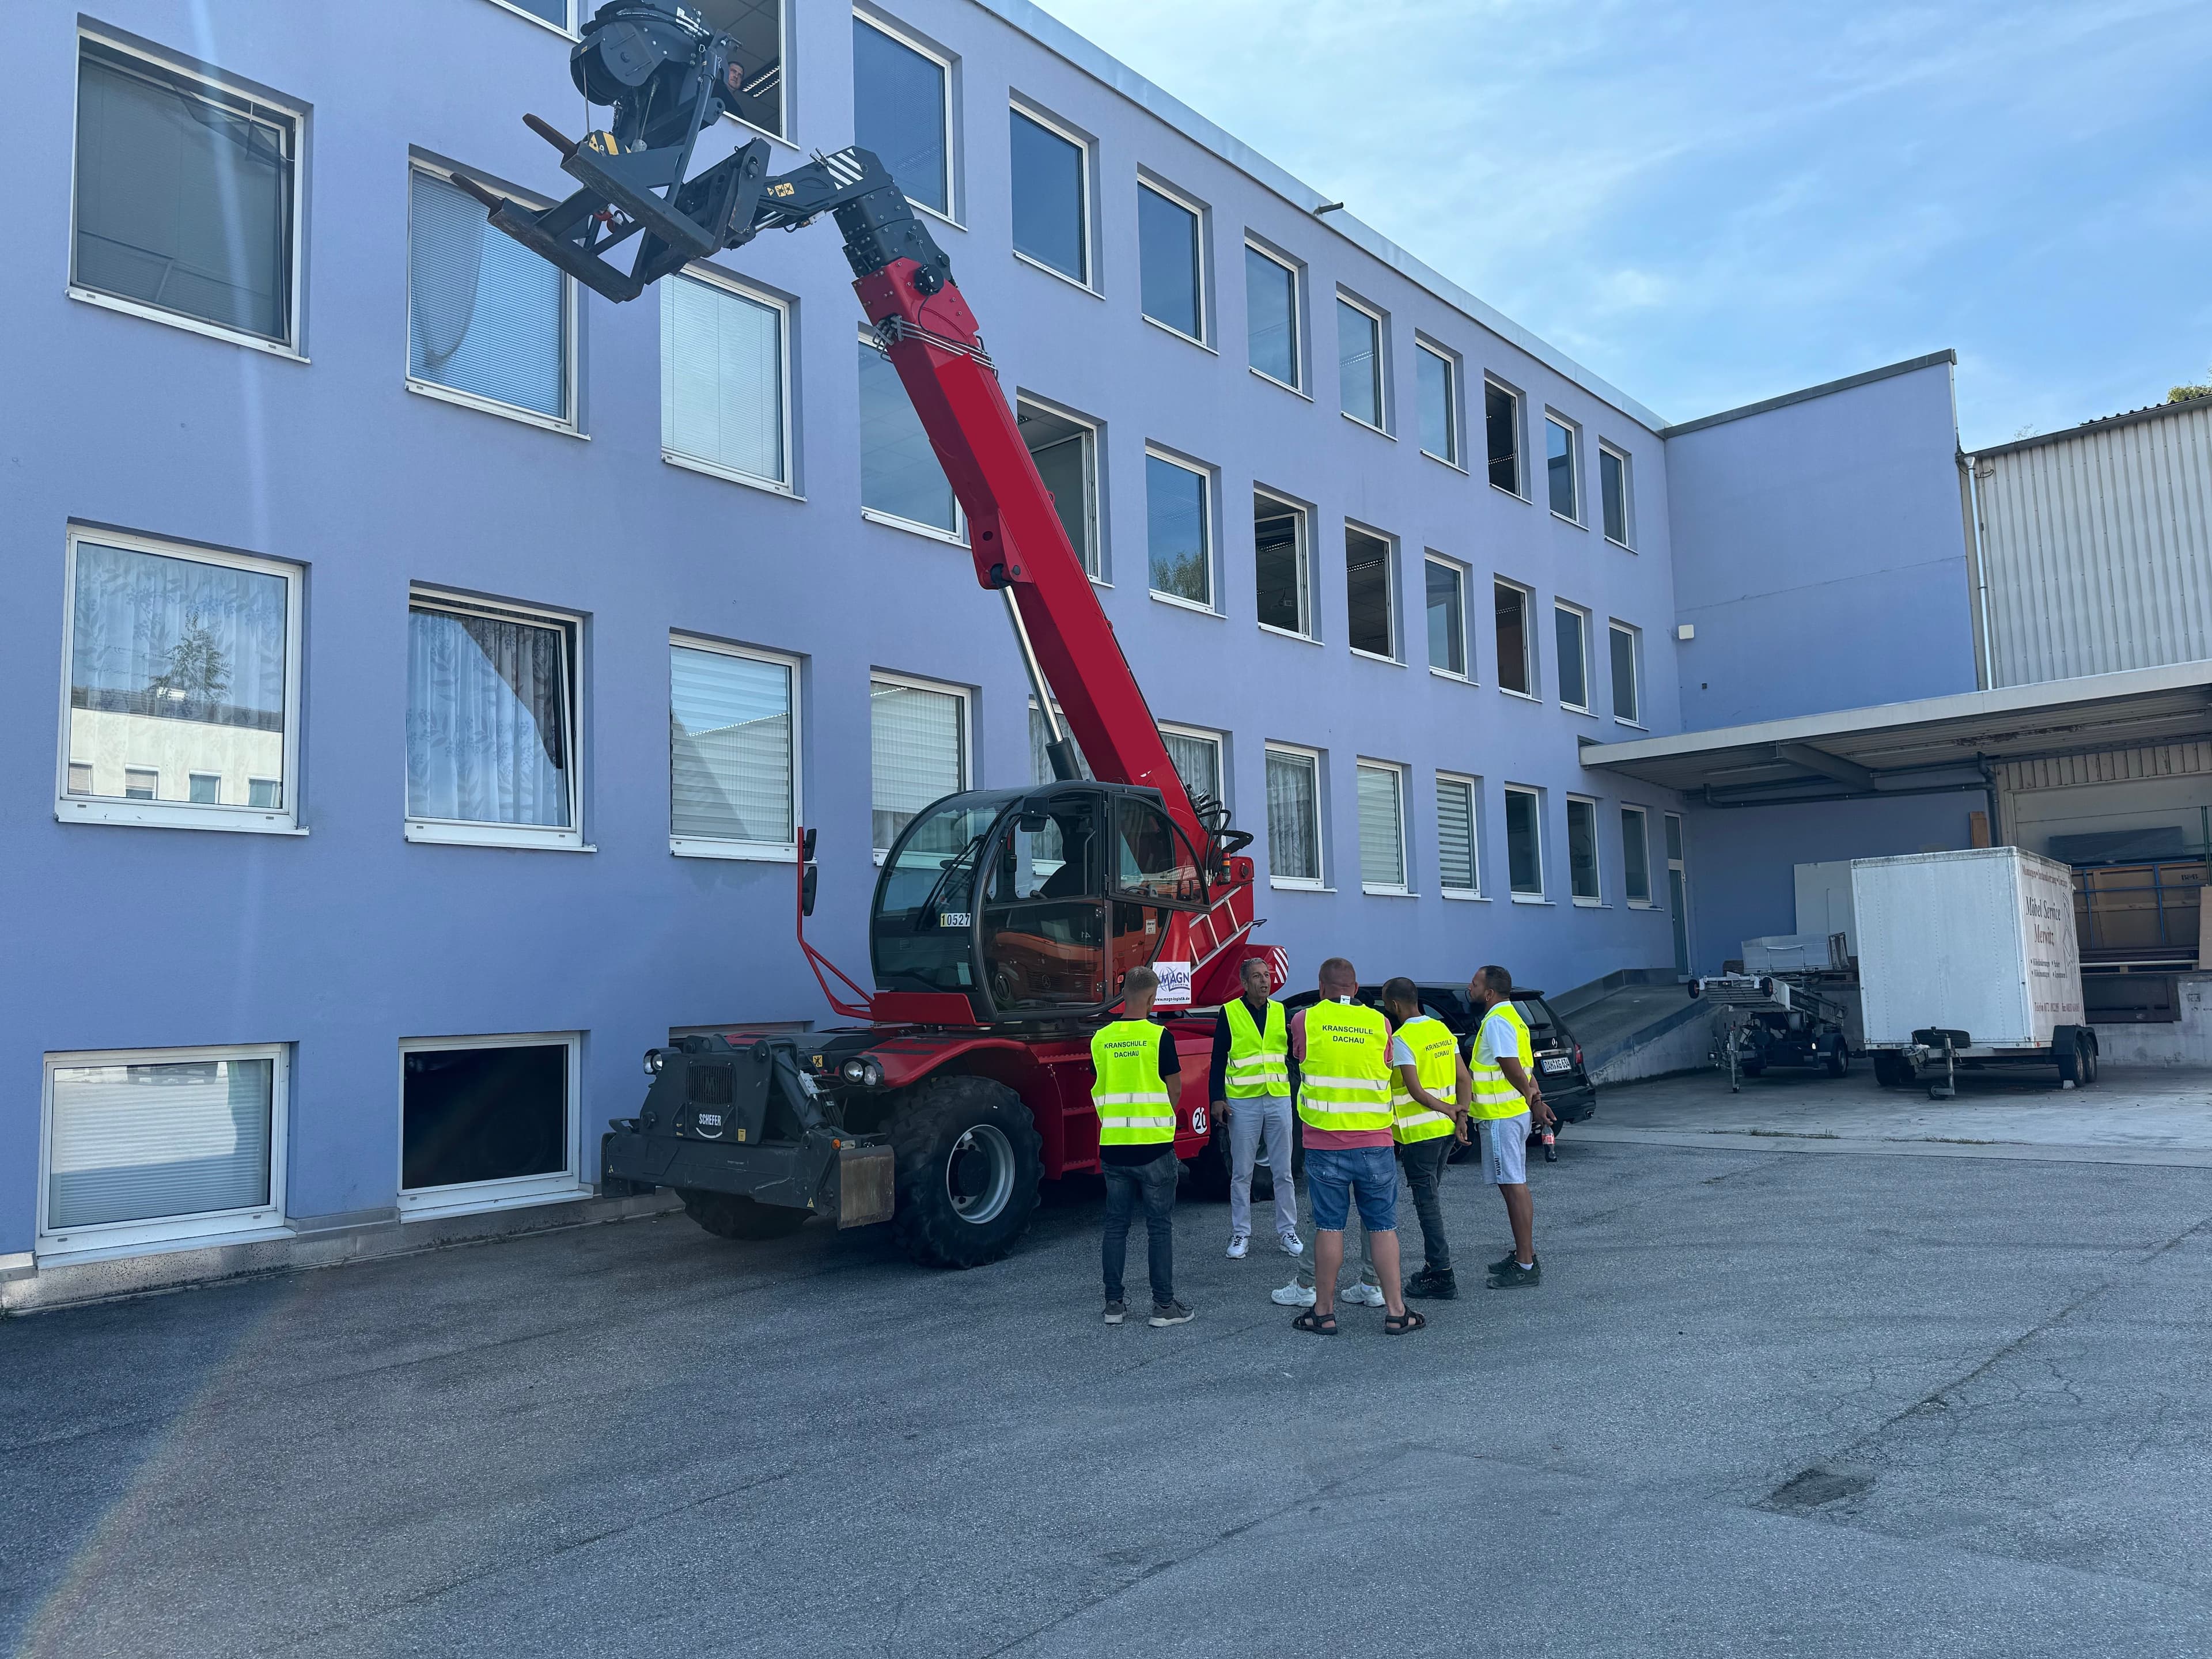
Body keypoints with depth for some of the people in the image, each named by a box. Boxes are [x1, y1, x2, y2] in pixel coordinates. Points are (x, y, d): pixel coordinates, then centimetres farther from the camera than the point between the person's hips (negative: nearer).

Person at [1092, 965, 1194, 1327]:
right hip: (1154, 1147, -4)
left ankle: (1114, 1304, 15)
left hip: (1112, 1146, 4)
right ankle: (1164, 1305, 7)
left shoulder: (1101, 1039, 3)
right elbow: (1173, 1092, -3)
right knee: (1160, 1227, 4)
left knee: (1115, 1226, 11)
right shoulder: (1159, 1036, -10)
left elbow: (1098, 1094, 10)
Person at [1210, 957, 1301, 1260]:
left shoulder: (1281, 1012, 7)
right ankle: (1240, 1235, 13)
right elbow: (1218, 1059, -1)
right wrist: (1218, 1098, -7)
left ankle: (1288, 1231, 18)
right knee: (1241, 1173, 4)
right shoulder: (1230, 1013, -1)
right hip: (1242, 1102, -2)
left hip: (1278, 1099, 3)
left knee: (1283, 1172, 7)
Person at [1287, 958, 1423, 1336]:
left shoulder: (1306, 1020, -2)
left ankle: (1324, 1312, 13)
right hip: (1374, 1143, 1)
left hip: (1324, 1145, -1)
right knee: (1383, 1227, 8)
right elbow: (1386, 1074, 10)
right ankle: (1396, 1312, 11)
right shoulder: (1380, 1023, 2)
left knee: (1329, 1227, 6)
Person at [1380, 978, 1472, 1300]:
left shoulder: (1401, 1040, -16)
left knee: (1427, 1202, -2)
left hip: (1419, 1134, -8)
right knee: (1430, 1198, 18)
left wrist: (1448, 1110, -12)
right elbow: (1464, 1079, 7)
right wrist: (1461, 1114, 3)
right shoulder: (1442, 1030, 9)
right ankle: (1433, 1266, 24)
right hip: (1446, 1130, 8)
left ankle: (1442, 1277, -1)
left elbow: (1415, 1090, -22)